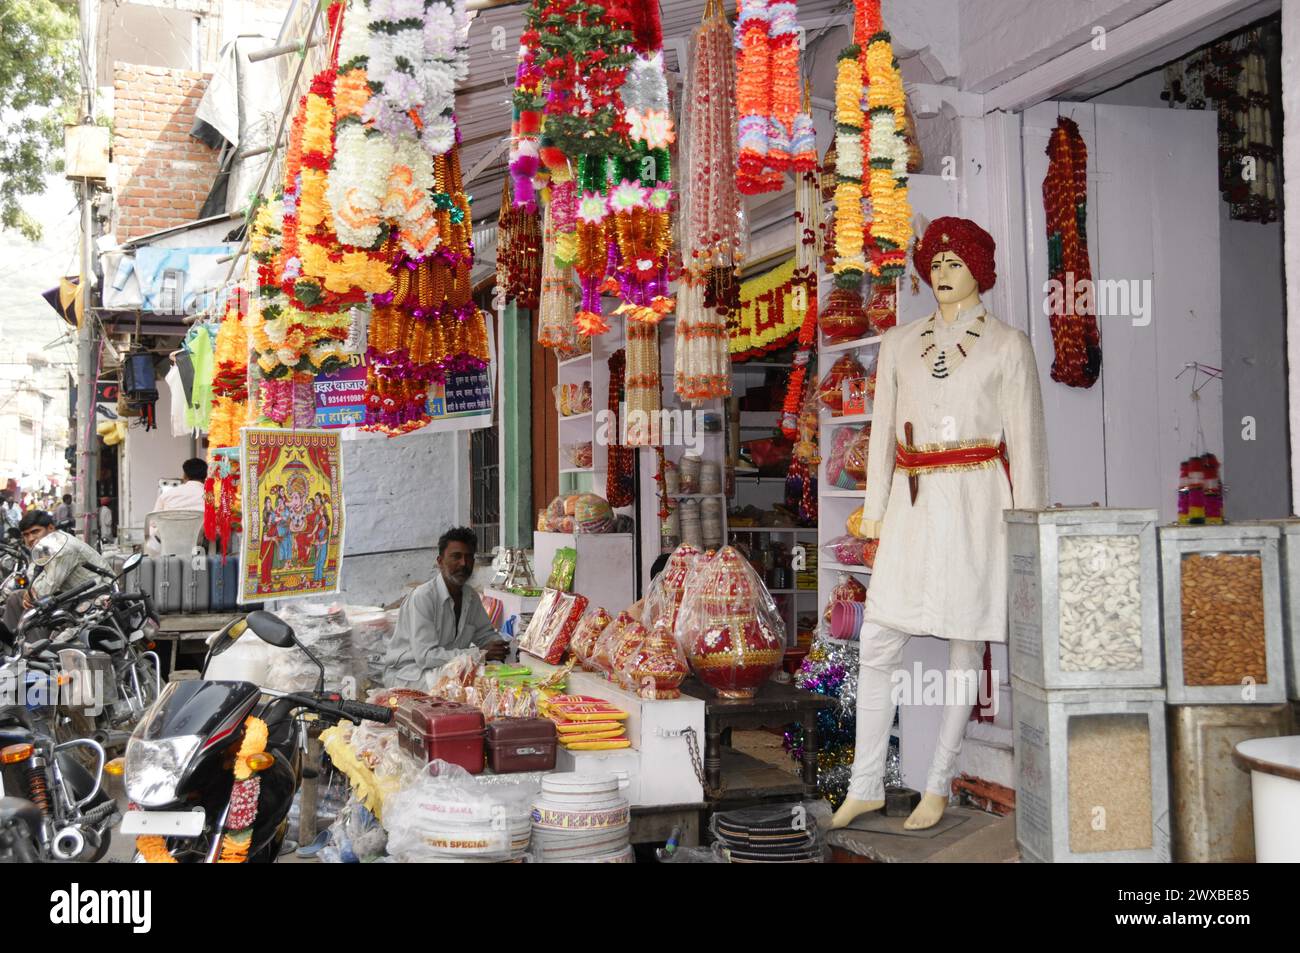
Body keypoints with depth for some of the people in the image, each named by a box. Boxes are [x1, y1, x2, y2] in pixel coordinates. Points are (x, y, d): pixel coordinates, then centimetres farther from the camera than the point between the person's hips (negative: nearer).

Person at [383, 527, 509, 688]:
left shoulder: (471, 596, 3)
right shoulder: (422, 597, -20)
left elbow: (484, 634, 17)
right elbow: (425, 656, -27)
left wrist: (498, 644, -9)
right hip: (407, 672, -7)